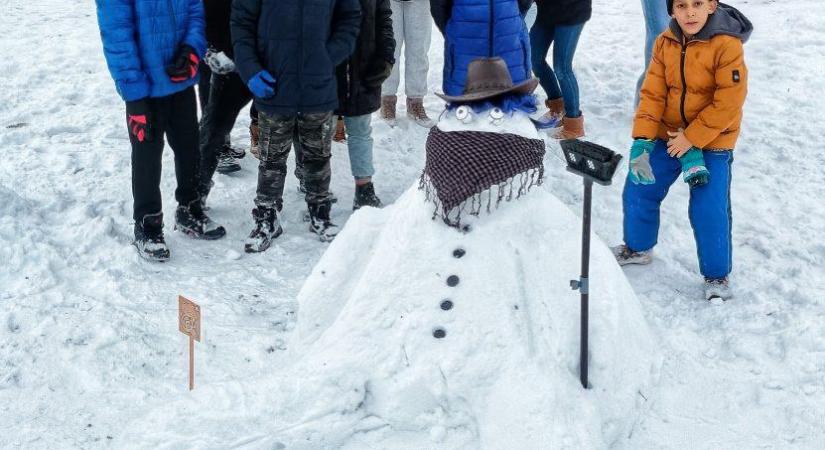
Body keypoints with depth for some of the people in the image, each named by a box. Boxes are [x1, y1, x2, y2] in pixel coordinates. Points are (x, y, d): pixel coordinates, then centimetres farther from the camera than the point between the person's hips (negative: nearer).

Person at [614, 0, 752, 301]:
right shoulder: (665, 43, -5)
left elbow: (729, 103, -21)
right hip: (668, 135, 5)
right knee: (638, 190, 12)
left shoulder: (727, 45, -21)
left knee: (709, 211, -7)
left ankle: (717, 275, 14)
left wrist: (692, 139, -20)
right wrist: (642, 139, -13)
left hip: (712, 141, -5)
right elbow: (653, 93, -4)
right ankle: (637, 247, 37)